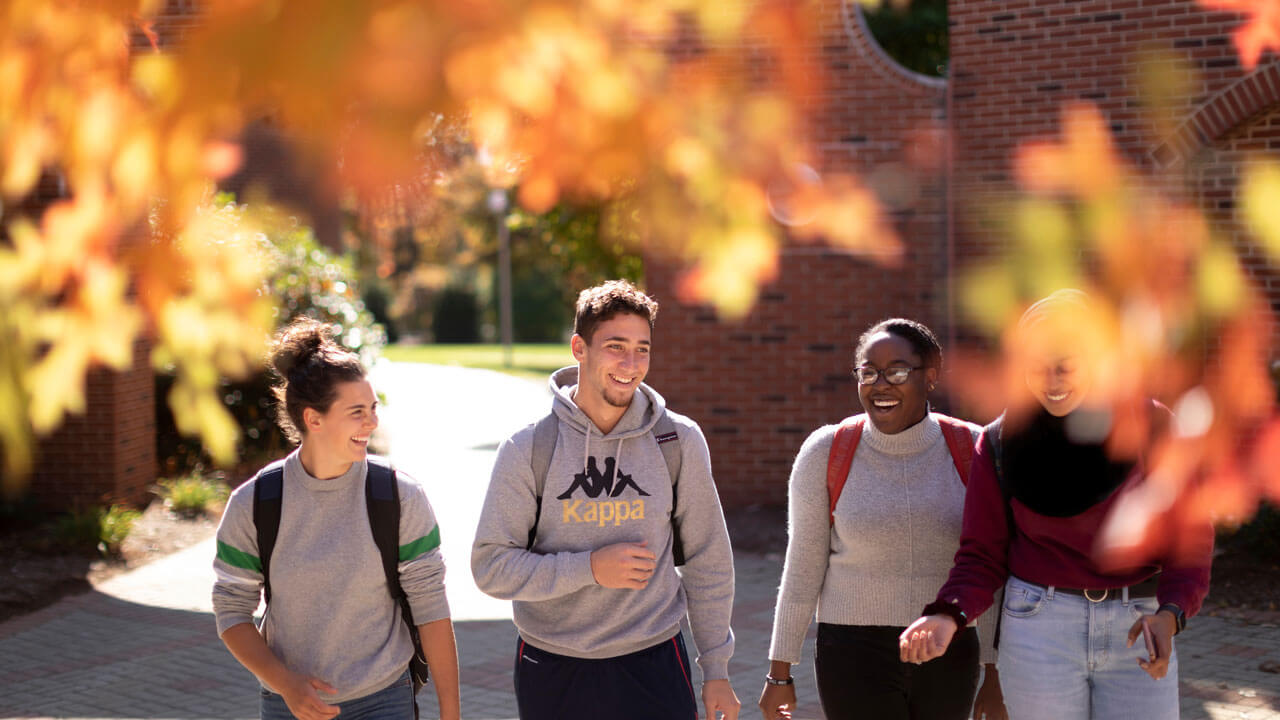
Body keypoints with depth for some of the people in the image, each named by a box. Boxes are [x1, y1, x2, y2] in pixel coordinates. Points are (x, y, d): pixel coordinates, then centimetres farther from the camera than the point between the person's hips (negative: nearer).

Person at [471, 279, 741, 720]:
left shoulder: (678, 441, -1)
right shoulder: (528, 448, -5)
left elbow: (707, 562, 6)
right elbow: (491, 567, -7)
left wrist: (716, 671, 6)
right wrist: (591, 568, -18)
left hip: (653, 666, 1)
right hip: (552, 674, 0)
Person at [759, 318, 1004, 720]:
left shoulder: (970, 450, -3)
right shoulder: (826, 453, -6)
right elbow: (803, 569, -1)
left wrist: (996, 672, 5)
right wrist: (780, 672, 1)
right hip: (855, 656, -2)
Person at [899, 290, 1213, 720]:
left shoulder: (1149, 424, -2)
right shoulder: (1002, 442, 0)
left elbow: (1188, 539, -2)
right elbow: (983, 555, 2)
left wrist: (1170, 614, -20)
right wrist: (949, 615, -18)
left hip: (1139, 629, 0)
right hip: (1039, 631, 0)